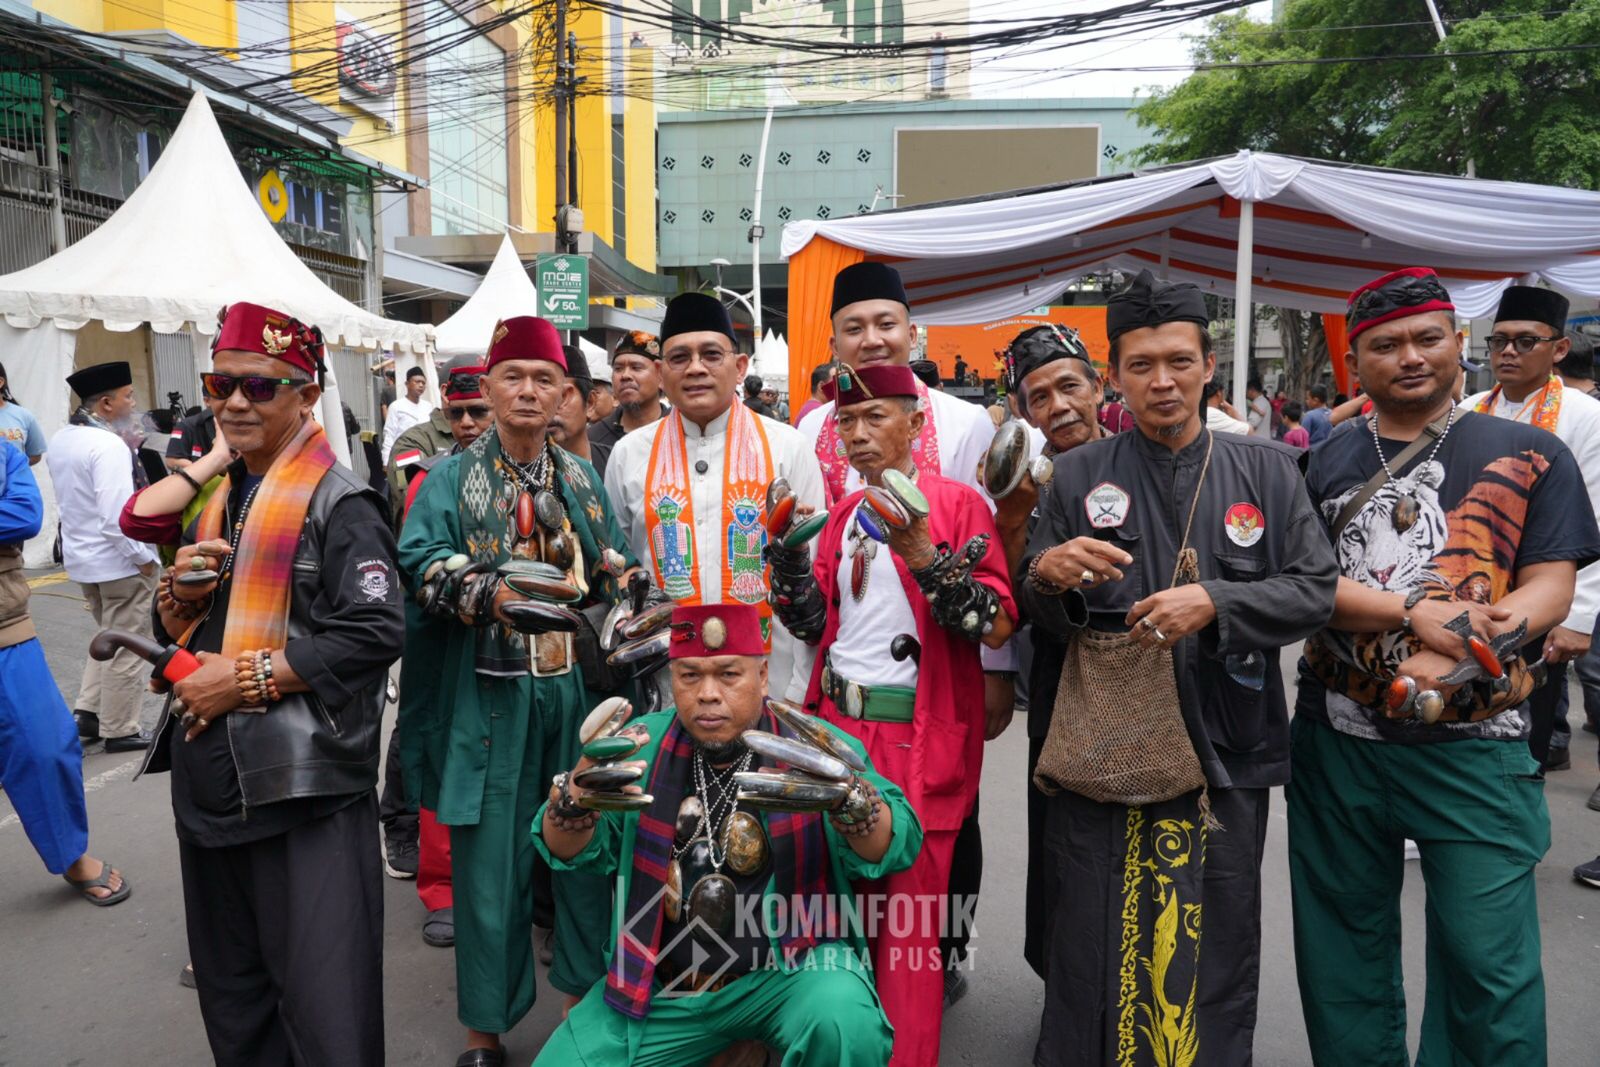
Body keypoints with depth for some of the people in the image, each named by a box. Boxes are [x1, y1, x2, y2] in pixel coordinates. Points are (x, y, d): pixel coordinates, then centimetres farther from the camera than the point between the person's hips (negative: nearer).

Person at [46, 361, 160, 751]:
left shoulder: (62, 439, 6)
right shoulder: (108, 445, -22)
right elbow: (117, 514, -27)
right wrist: (142, 556, -17)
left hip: (81, 556, 9)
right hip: (118, 560, -9)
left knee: (109, 637, 25)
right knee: (125, 647, 4)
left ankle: (90, 712, 24)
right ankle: (120, 730, 13)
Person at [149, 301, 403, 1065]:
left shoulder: (337, 503, -10)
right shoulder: (212, 498, 14)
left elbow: (371, 633, -20)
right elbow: (172, 628, 22)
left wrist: (250, 676, -17)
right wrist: (180, 593, -1)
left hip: (302, 781, -8)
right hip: (208, 774, 8)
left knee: (321, 998, -1)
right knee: (229, 987, 21)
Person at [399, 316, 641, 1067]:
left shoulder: (582, 479, 13)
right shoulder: (453, 479, 2)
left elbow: (612, 573, 16)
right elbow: (422, 568, -12)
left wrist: (615, 578, -6)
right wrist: (489, 594, -27)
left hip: (575, 688, 3)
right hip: (490, 695, -3)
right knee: (490, 860, 3)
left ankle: (585, 993, 29)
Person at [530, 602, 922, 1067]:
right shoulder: (645, 744, 0)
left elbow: (895, 850, -17)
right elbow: (568, 853, -5)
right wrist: (576, 797, -29)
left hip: (789, 970, -3)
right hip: (661, 987, 4)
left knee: (844, 1027, -30)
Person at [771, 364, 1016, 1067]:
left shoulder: (957, 503, -6)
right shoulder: (842, 517, 13)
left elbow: (997, 627, -13)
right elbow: (817, 625, 14)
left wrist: (923, 556, -24)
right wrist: (785, 558, -1)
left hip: (918, 739, -6)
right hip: (837, 724, 6)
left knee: (908, 917, 3)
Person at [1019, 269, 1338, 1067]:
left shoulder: (1266, 471, 4)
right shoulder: (1079, 475, 3)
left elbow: (1315, 590, -1)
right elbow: (1035, 613, 4)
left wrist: (1213, 601, -17)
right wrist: (1048, 574, -19)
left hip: (1226, 753, 1)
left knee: (1217, 951, 15)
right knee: (1094, 948, 8)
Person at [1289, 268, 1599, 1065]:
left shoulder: (1529, 455, 2)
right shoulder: (1324, 463, 4)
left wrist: (1455, 657, -20)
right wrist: (1415, 614, -18)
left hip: (1474, 743, -1)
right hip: (1337, 739, 2)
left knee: (1487, 959, 2)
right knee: (1344, 946, 15)